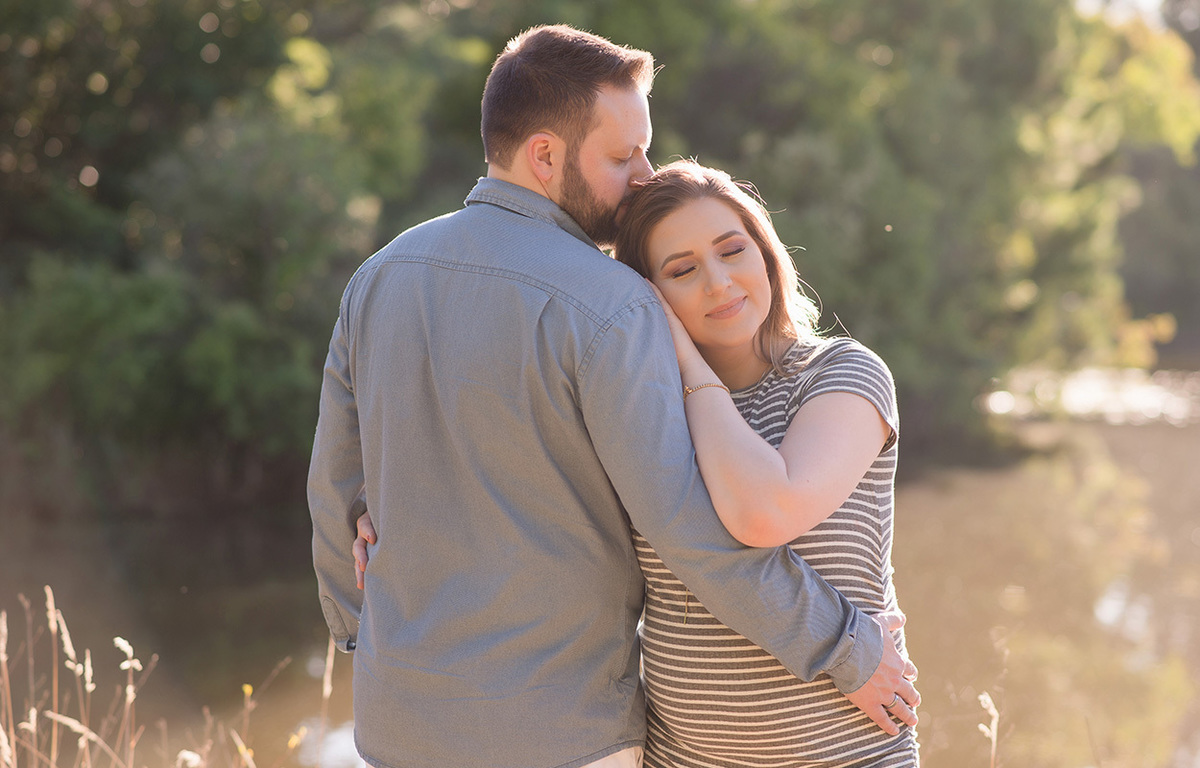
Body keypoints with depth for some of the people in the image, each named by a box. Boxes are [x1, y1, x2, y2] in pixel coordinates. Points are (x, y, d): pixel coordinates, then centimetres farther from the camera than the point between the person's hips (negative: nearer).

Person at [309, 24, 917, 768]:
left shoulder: (382, 280, 0)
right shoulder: (608, 309, -21)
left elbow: (340, 489, 9)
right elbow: (695, 531, -24)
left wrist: (359, 630, 25)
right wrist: (849, 649, -13)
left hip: (411, 708, 6)